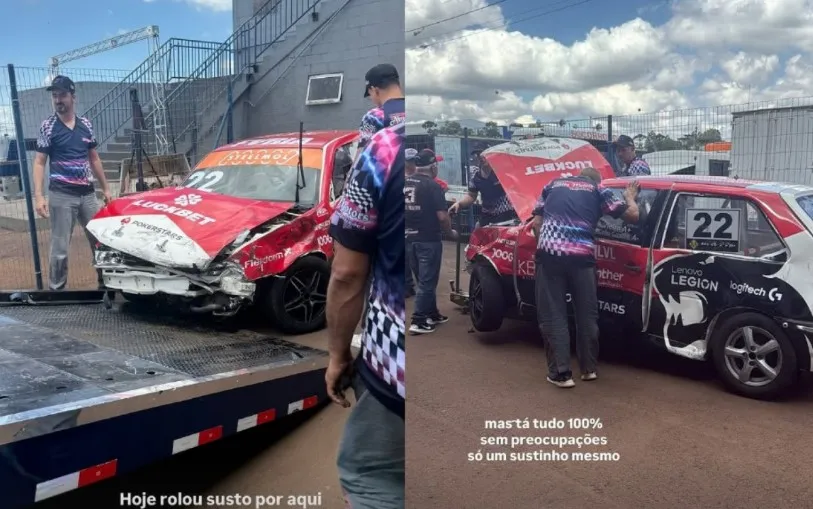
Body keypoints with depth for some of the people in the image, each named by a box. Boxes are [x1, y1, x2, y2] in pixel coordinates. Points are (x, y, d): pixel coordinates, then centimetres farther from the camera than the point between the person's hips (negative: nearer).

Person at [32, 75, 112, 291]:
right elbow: (39, 163, -4)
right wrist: (38, 195, -14)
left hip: (87, 194, 4)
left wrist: (105, 188, 15)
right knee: (60, 248, -2)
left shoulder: (86, 125, 9)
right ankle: (56, 290, 8)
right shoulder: (48, 126, -2)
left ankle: (105, 283, 22)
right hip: (61, 195, -4)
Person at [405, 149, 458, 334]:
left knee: (424, 279, 18)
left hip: (410, 238, 7)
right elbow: (442, 216, -18)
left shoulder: (405, 183, 4)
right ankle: (418, 321, 0)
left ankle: (432, 314, 27)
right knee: (427, 281, 1)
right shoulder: (432, 185, -14)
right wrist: (450, 232, -1)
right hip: (429, 239, -7)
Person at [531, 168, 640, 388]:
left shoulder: (553, 185, 24)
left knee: (553, 315, 5)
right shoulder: (598, 189, 19)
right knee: (587, 314, 15)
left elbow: (536, 224, 19)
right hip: (581, 255, 0)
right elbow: (633, 216, 18)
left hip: (549, 252, 0)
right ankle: (589, 368, 25)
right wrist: (630, 197, 37)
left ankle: (561, 373, 5)